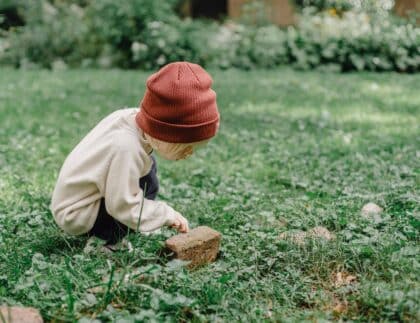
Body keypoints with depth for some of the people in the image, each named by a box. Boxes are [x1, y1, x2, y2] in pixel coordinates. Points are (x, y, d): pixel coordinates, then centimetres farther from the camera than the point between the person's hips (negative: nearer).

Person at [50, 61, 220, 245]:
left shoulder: (132, 117, -12)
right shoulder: (126, 149, -35)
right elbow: (122, 206, -29)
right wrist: (167, 214, -20)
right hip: (76, 216, -9)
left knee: (147, 166, 10)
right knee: (146, 184, -19)